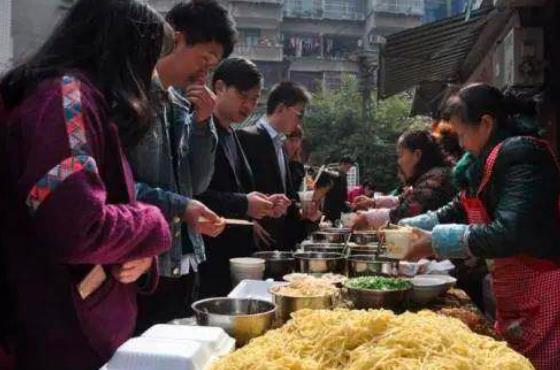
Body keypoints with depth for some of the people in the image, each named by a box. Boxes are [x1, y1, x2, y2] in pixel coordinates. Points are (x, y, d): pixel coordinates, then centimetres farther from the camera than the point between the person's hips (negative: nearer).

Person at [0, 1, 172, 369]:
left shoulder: (85, 98, 15)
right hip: (67, 339, -9)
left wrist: (140, 252, -3)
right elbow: (79, 229, -28)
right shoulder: (66, 94, -16)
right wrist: (152, 224, -10)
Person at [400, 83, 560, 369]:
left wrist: (437, 242, -19)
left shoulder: (521, 154, -18)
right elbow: (457, 212, 19)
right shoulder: (491, 160, 12)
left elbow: (508, 234, -27)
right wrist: (403, 227, 8)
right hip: (516, 297, 9)